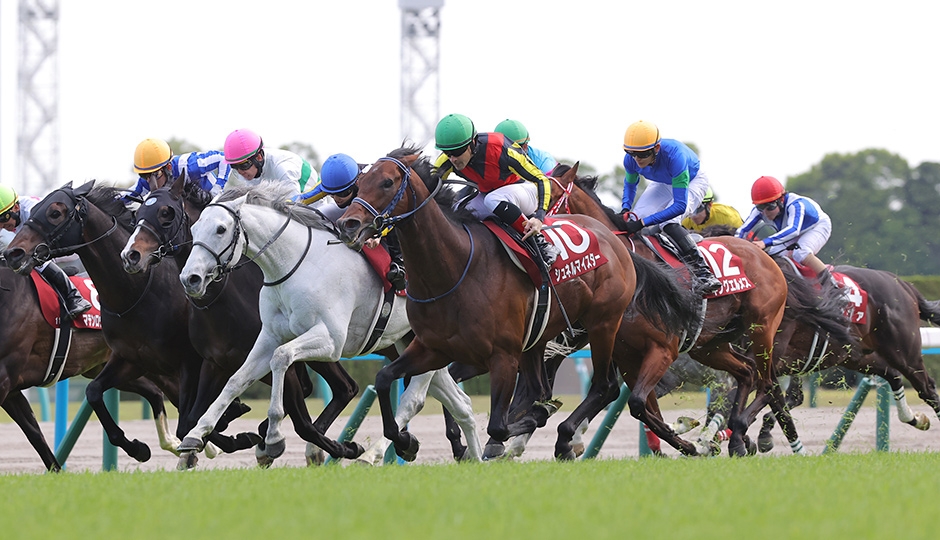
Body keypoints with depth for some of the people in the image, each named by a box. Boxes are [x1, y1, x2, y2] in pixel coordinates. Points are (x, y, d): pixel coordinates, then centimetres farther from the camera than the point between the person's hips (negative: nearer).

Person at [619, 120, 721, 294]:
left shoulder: (674, 155, -43)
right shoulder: (630, 159, -25)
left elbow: (680, 205, -45)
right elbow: (630, 183, 1)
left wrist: (643, 223, -49)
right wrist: (625, 208, -19)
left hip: (693, 181, -6)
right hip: (663, 184, 6)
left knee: (669, 223, -30)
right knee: (634, 219, -14)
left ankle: (703, 272, -31)